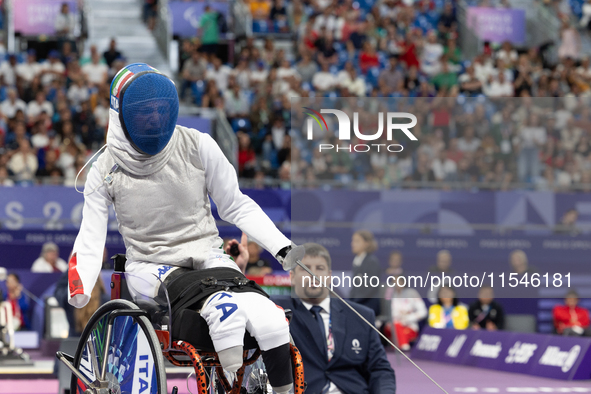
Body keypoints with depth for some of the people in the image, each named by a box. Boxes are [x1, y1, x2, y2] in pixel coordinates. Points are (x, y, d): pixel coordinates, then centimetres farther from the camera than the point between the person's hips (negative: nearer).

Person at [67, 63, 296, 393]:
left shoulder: (198, 146, -2)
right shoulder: (106, 171, -2)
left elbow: (237, 207, 7)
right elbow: (90, 242, 0)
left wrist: (285, 250, -4)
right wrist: (77, 296, -18)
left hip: (209, 258, 2)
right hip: (152, 267, -2)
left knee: (270, 320, -26)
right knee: (226, 311, -33)